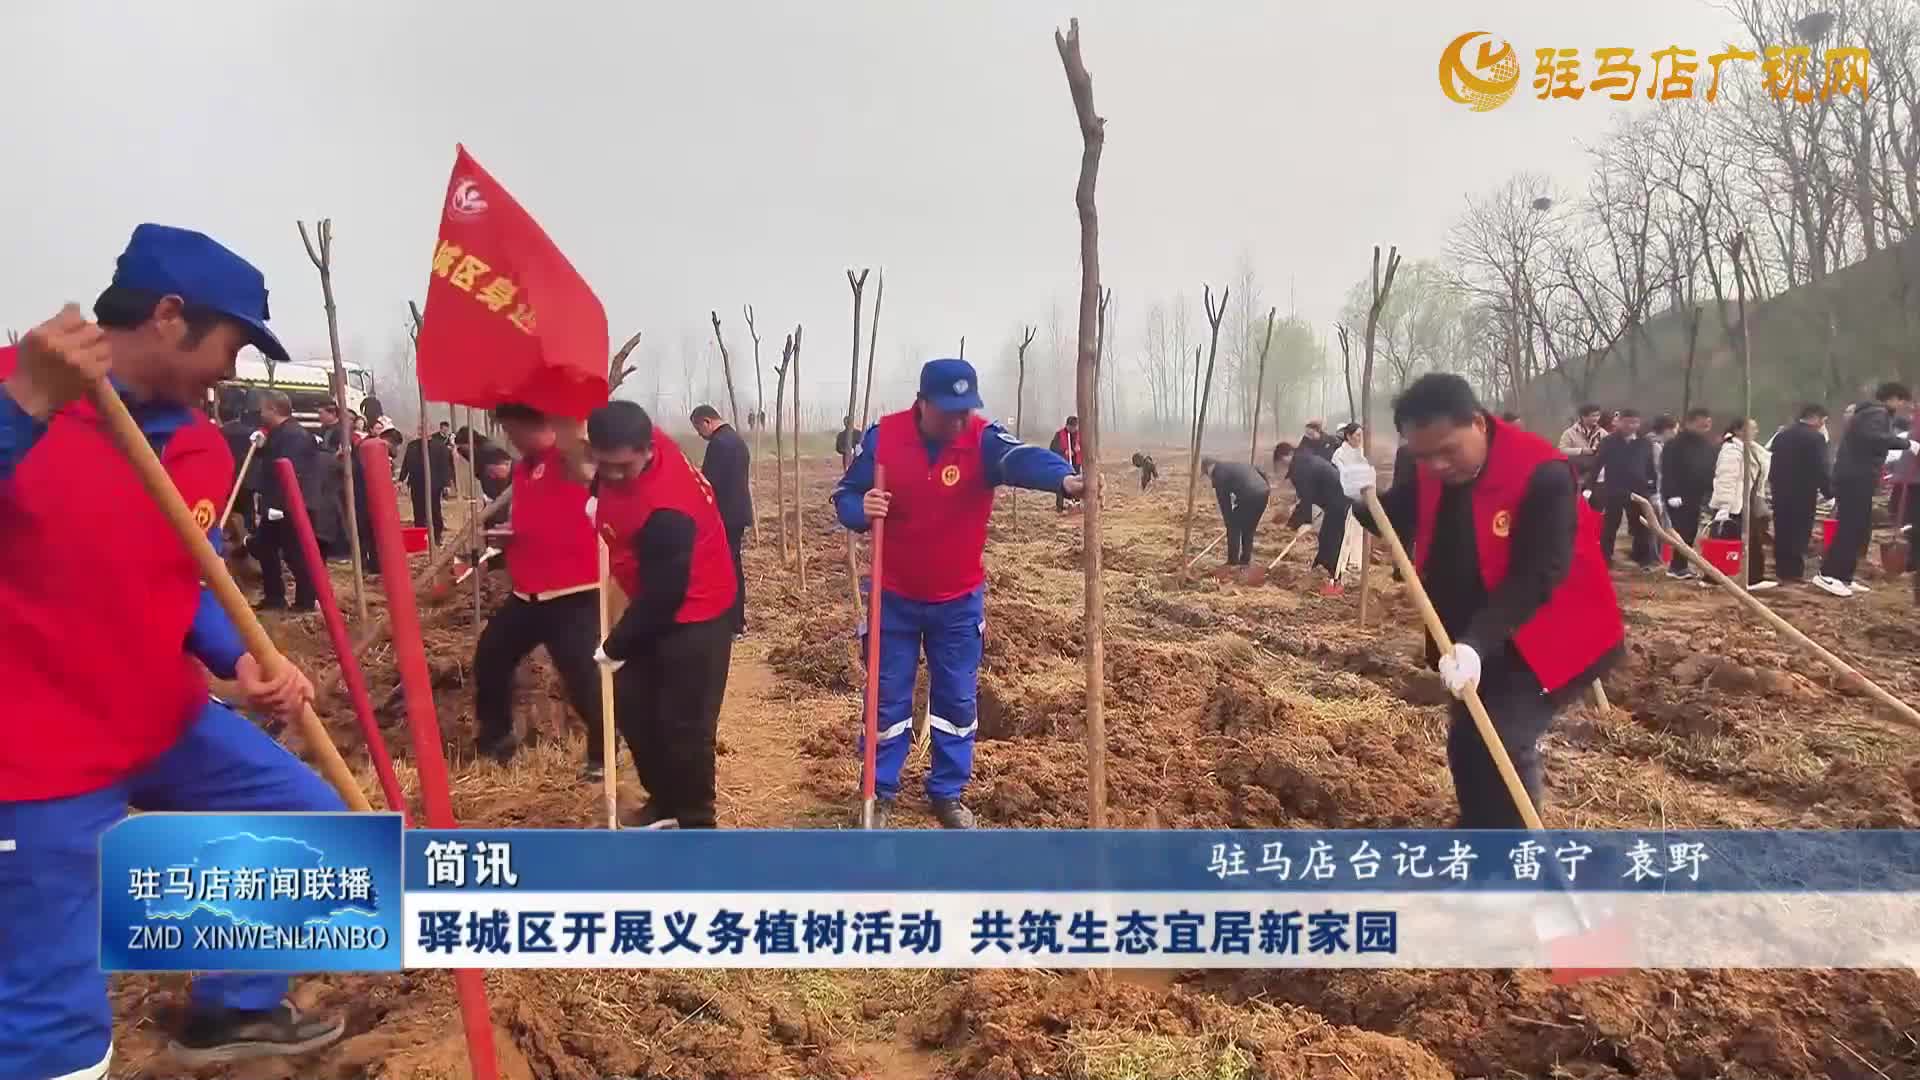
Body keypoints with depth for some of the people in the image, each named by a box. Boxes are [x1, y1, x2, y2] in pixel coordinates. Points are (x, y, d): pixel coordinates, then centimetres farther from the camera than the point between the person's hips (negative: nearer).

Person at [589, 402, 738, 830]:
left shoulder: (667, 512, -36)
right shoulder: (636, 445, -12)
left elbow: (660, 596, -26)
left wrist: (616, 646, -14)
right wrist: (598, 498, 5)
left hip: (695, 618, -9)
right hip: (654, 609, 9)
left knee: (684, 724, -3)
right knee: (632, 706, 15)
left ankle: (695, 823, 14)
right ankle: (665, 801, 32)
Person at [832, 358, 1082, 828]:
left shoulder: (982, 439, -17)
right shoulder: (882, 437, -13)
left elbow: (1022, 458, -39)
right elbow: (844, 495, -3)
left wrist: (1065, 477, -61)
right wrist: (860, 510, -28)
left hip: (959, 601, 0)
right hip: (894, 598, 0)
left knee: (957, 700, 12)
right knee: (888, 700, 10)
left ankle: (948, 794, 30)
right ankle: (880, 794, 26)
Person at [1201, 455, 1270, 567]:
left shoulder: (1219, 474, 2)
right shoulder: (1231, 466, 28)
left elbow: (1224, 500, 2)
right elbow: (1261, 474, 30)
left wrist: (1228, 521, 11)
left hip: (1250, 496, -8)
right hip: (1263, 492, 8)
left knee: (1233, 527, 7)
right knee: (1249, 528, 22)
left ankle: (1232, 561, 9)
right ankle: (1245, 559, 26)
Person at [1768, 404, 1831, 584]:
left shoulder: (1782, 434, 11)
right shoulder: (1815, 437, -12)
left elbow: (1773, 464, 13)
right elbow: (1820, 468, -14)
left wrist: (1777, 483, 18)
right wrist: (1828, 491, -4)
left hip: (1781, 490, 7)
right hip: (1803, 492, -7)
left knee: (1783, 530, 10)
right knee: (1800, 532, -1)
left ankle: (1783, 569, 15)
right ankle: (1794, 571, 0)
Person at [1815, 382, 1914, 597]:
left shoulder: (1873, 413, 24)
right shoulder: (1877, 413, -9)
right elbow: (1873, 438, -29)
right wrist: (1905, 442, -22)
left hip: (1856, 478, 11)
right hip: (1855, 479, -11)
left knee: (1859, 529, 10)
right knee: (1851, 528, -12)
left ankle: (1842, 576, 12)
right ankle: (1828, 575, -13)